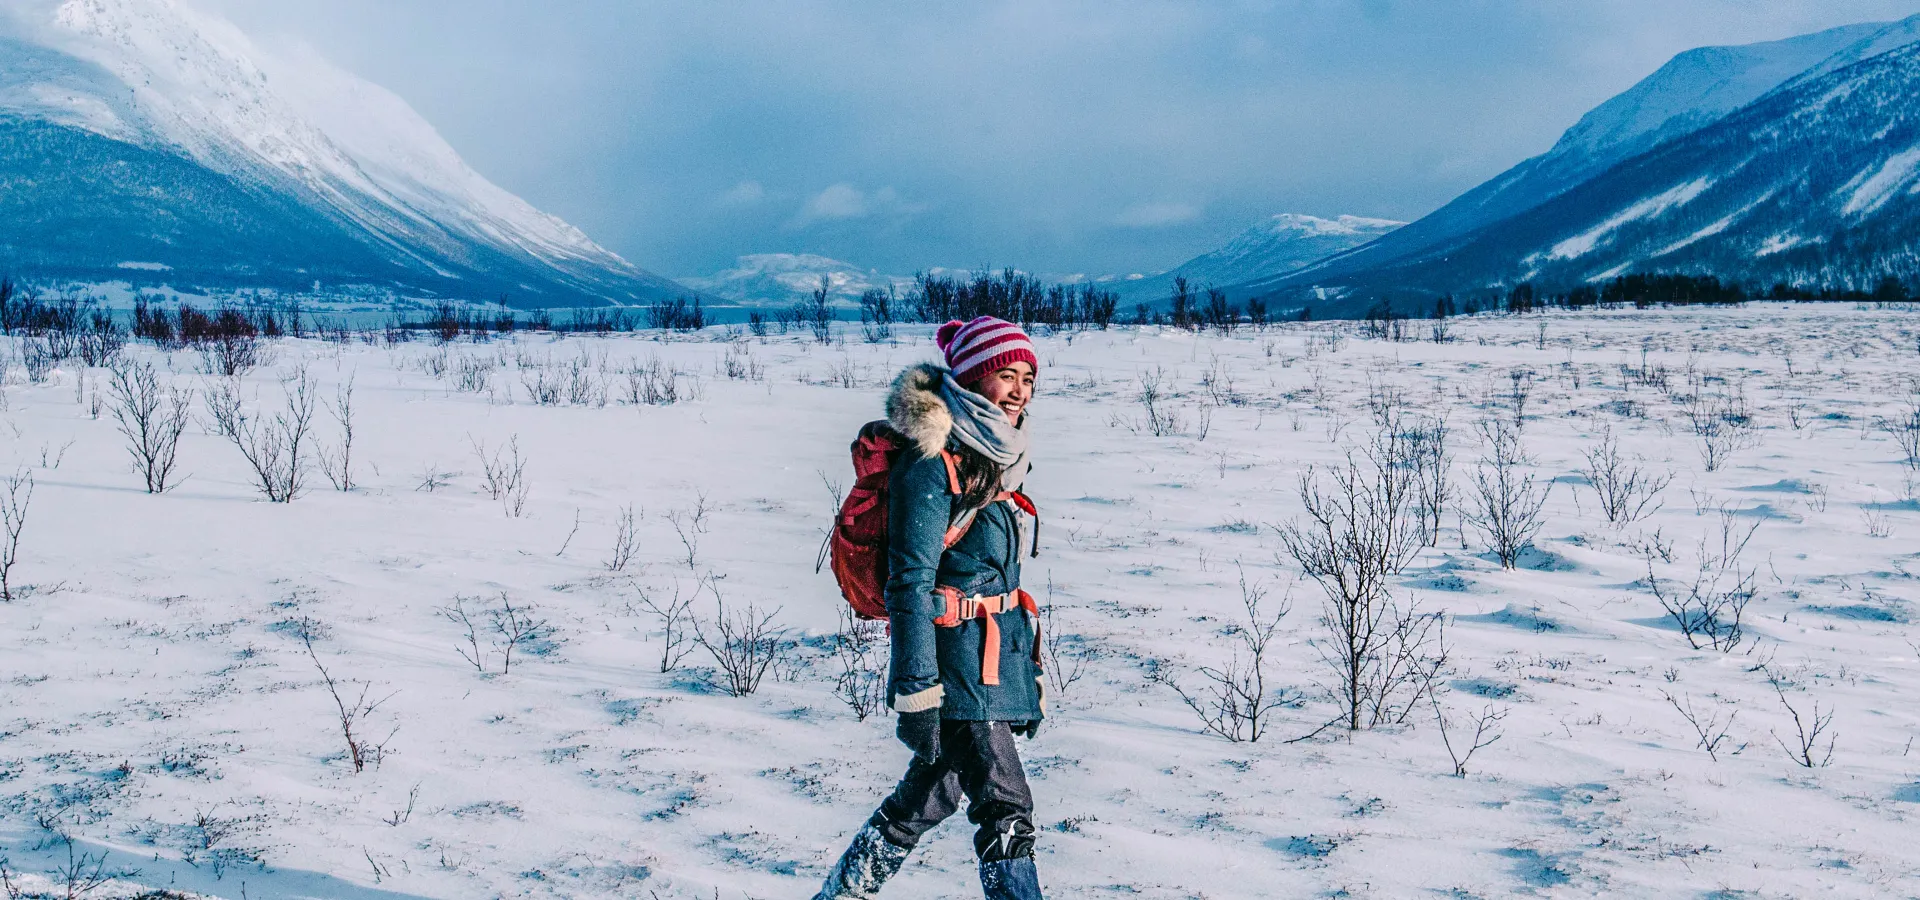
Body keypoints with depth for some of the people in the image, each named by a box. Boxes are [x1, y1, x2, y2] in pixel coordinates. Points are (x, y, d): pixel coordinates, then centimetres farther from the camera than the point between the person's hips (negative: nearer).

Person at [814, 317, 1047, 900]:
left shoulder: (995, 457, 13)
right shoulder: (932, 464, -15)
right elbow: (909, 586, -17)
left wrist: (1028, 674, 22)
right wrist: (917, 695, -21)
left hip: (996, 656, 9)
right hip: (956, 664, -9)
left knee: (928, 796, 18)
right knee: (1005, 811, -10)